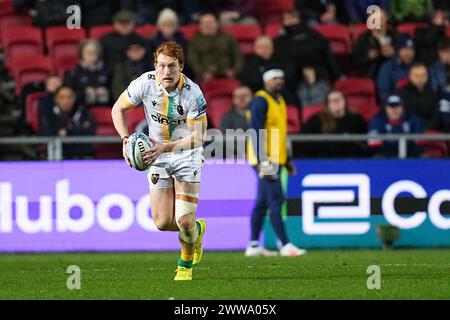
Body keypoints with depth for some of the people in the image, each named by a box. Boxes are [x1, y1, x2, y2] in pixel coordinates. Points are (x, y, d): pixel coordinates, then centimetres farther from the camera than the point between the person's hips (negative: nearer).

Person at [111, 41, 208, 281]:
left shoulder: (193, 93, -22)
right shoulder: (145, 83, -14)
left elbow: (198, 137, -20)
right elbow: (118, 109, 1)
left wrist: (165, 147, -32)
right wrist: (125, 139, -14)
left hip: (187, 154, -3)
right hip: (158, 155, 3)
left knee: (184, 220, -12)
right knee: (162, 223, -2)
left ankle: (185, 265, 18)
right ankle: (197, 229, 33)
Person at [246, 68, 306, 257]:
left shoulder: (279, 101, 17)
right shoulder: (261, 101, -12)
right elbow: (257, 132, -18)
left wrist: (287, 160, 23)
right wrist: (262, 161, -24)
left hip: (275, 159, 9)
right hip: (265, 160, -9)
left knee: (262, 202, 11)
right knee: (276, 199, -11)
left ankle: (253, 246, 14)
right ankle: (285, 245, -11)